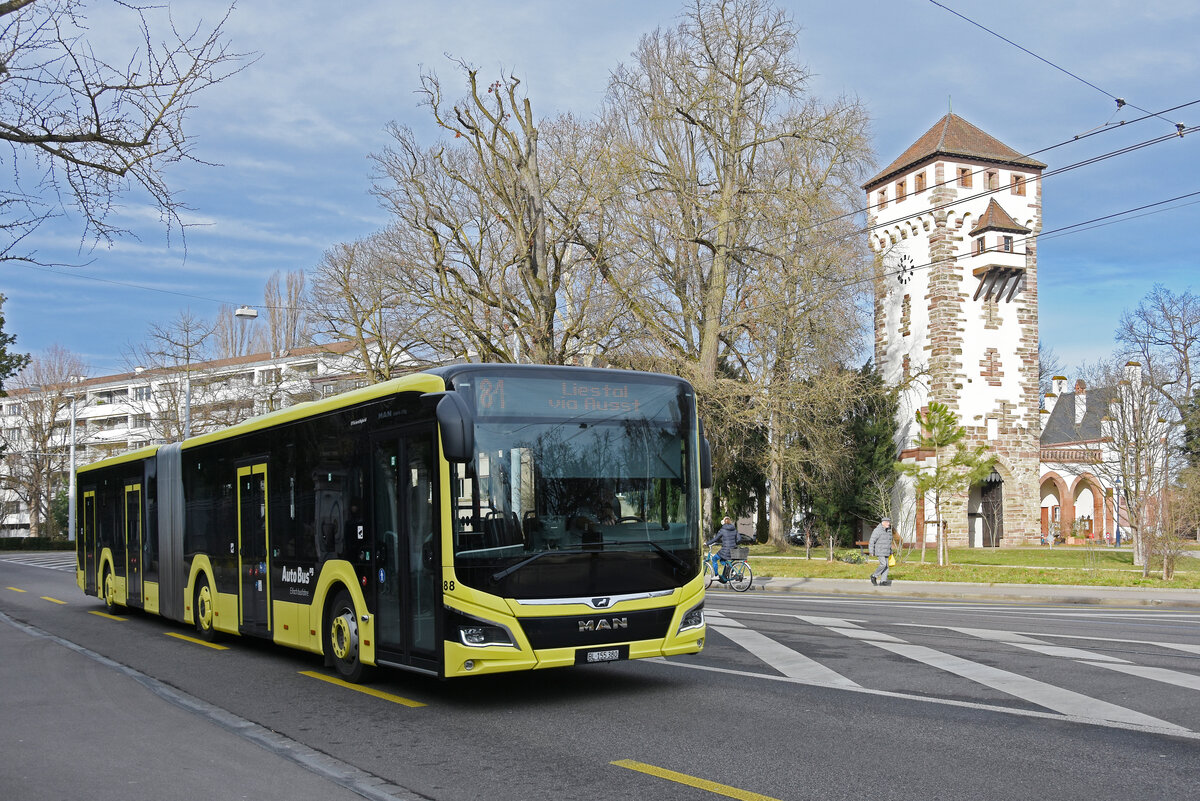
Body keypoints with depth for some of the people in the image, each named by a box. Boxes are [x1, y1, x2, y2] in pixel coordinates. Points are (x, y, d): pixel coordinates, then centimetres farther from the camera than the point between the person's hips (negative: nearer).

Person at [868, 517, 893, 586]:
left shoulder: (888, 531, 12)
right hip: (879, 551, -8)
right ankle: (874, 576, 1)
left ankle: (883, 581, 3)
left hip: (886, 552, 8)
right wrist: (871, 552, -17)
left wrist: (890, 551, 20)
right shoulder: (877, 530, -13)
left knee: (886, 565, 2)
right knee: (883, 564, -16)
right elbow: (872, 541, -14)